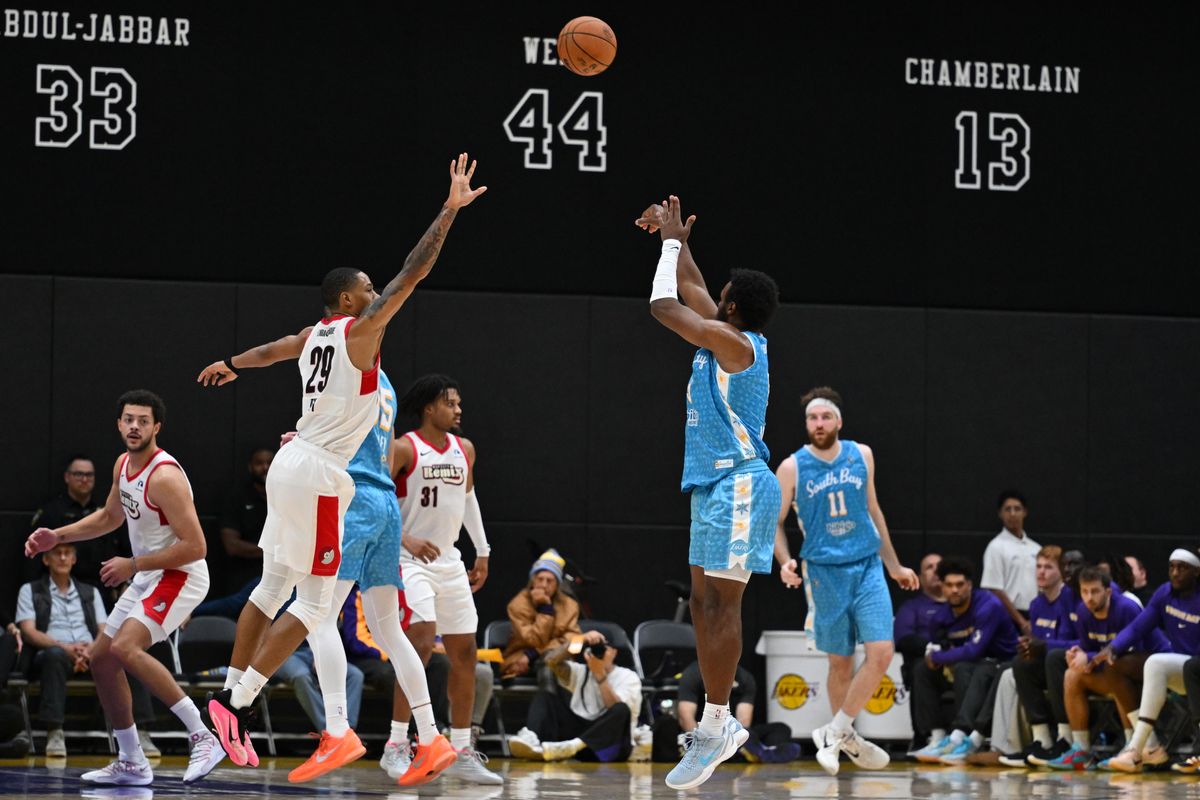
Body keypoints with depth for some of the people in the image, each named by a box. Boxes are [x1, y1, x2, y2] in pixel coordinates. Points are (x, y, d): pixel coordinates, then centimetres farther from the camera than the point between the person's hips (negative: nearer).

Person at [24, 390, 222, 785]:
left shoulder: (164, 477, -23)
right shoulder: (123, 464, 5)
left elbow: (195, 546, -25)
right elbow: (109, 517, 24)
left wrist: (133, 565, -20)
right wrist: (56, 536, 13)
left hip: (180, 575, -10)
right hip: (147, 577, 10)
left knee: (125, 648, -27)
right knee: (101, 658, 12)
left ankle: (203, 737, -25)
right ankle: (132, 764, 21)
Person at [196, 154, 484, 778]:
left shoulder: (315, 334, 14)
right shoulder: (360, 329, -9)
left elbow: (273, 348, 35)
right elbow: (411, 274, -15)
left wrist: (232, 365, 55)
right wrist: (450, 211, -12)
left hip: (292, 463, 9)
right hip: (319, 474, -9)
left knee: (273, 587, 15)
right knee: (313, 603, -7)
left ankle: (230, 692, 17)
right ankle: (238, 702, -12)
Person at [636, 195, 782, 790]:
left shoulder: (733, 342, -12)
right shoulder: (726, 338, 14)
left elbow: (664, 305, -11)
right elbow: (689, 291, 29)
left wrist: (672, 241, 0)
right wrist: (673, 240, 27)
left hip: (737, 484, -10)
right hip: (714, 484, 10)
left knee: (721, 602, -11)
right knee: (705, 601, 9)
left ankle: (716, 728, -12)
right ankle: (718, 725, 12)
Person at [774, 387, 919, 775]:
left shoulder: (861, 455, 4)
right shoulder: (792, 468, -5)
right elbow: (774, 522, 2)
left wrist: (894, 565, 19)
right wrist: (785, 562, -16)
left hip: (868, 567, 2)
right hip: (825, 572, -2)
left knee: (881, 652, -12)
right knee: (841, 662, 5)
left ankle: (835, 733, -2)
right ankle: (846, 738, 24)